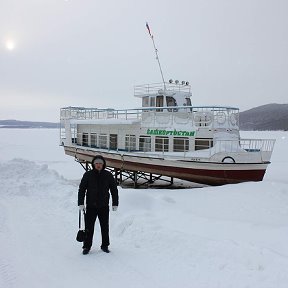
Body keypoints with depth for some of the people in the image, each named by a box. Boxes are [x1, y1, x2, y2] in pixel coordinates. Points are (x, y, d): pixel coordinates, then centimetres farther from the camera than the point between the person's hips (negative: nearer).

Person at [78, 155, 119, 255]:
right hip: (91, 206, -1)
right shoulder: (88, 175, -2)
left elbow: (114, 190, 7)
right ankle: (87, 247, 12)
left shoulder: (108, 175, 1)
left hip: (104, 206, 1)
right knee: (89, 228, 1)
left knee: (105, 228, 10)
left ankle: (105, 246, 24)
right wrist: (80, 203, -6)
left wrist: (115, 204, 4)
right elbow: (81, 189, 0)